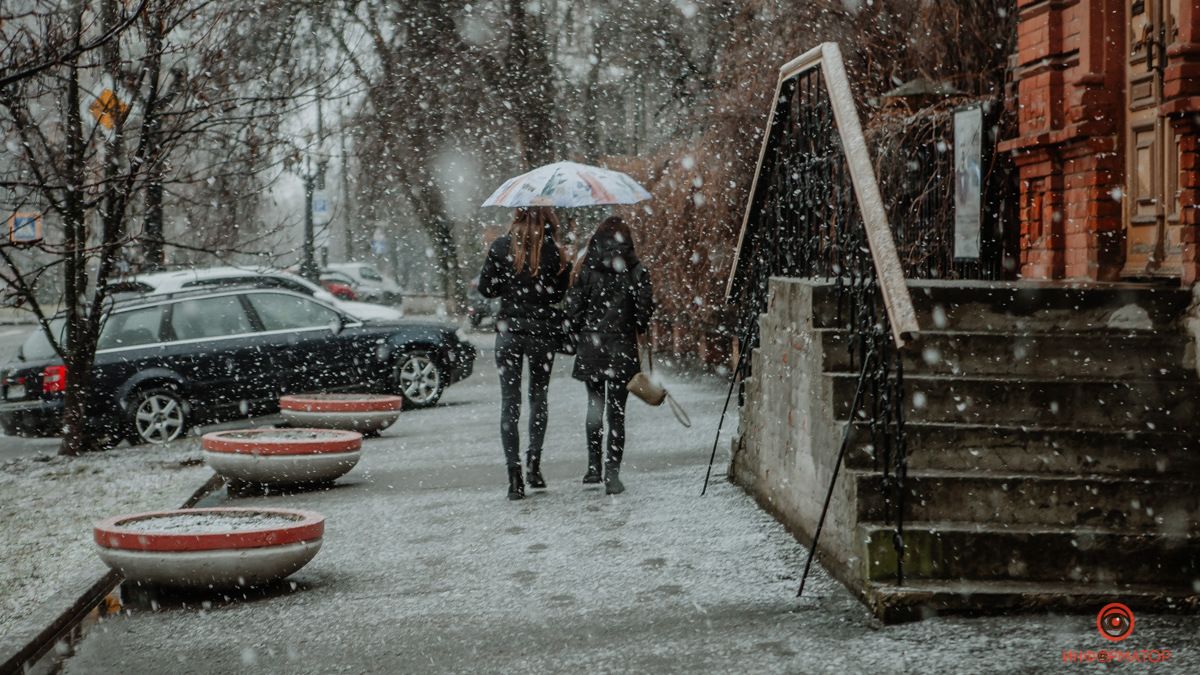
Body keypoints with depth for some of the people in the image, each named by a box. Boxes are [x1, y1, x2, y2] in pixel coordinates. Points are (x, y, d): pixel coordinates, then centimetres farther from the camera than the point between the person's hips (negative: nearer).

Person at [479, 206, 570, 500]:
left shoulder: (501, 247, -2)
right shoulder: (552, 251, -7)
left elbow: (486, 288, 2)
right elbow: (558, 293, -3)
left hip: (508, 330, 1)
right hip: (543, 332, 0)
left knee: (510, 402, 3)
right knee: (539, 396, 17)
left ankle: (514, 474, -4)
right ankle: (534, 461, 4)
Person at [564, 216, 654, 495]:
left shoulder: (586, 269, -3)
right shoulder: (636, 270, -5)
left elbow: (573, 309, -4)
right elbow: (645, 308, -5)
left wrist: (578, 338, 10)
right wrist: (638, 329, 15)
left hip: (591, 348, 1)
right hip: (622, 350, -1)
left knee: (595, 404, 18)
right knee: (617, 411, 3)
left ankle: (594, 465, 16)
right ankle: (612, 473, -3)